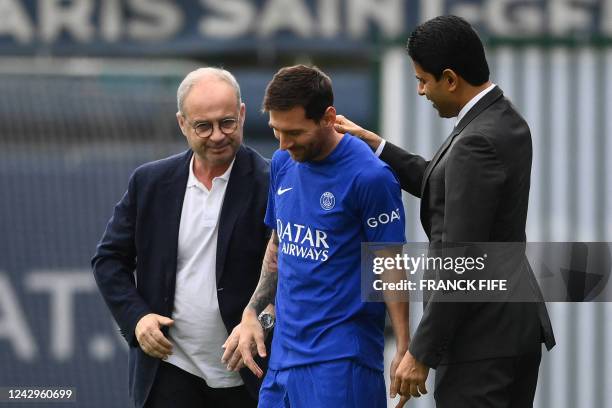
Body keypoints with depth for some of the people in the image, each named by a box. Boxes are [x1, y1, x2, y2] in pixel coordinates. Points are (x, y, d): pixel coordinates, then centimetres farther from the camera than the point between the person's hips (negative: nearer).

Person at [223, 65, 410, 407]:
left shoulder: (369, 176, -13)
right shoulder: (283, 163, 8)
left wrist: (404, 352, -12)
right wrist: (251, 314, 11)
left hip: (340, 356, -7)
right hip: (284, 351, 7)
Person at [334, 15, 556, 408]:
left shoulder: (477, 143, -22)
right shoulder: (505, 120, 9)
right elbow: (443, 188, 22)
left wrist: (421, 353, -18)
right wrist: (372, 143, 18)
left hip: (482, 339, -10)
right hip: (519, 328, 10)